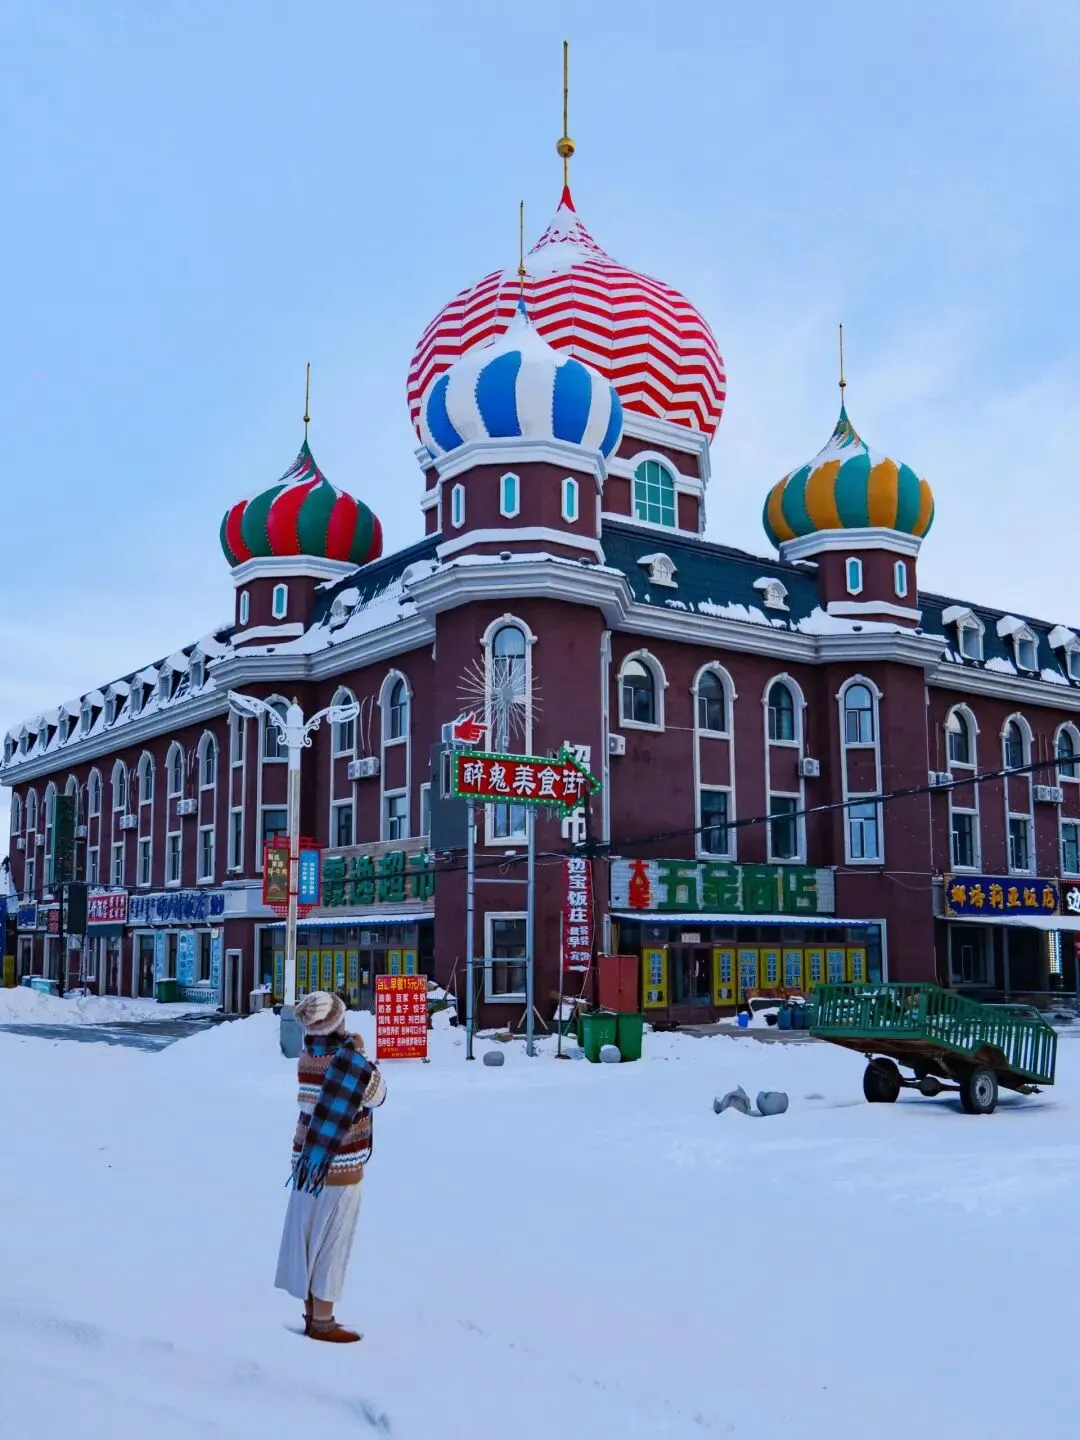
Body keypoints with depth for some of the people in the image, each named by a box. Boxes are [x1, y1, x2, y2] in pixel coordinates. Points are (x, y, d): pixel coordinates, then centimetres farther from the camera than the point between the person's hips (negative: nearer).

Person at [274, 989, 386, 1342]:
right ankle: (322, 1323, 10)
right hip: (340, 1168, -6)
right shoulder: (355, 1064, -19)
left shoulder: (306, 1058, -2)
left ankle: (311, 1314, 24)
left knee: (307, 1239, 13)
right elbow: (377, 1095, 0)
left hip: (308, 1162, 6)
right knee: (330, 1245, 3)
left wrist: (348, 1049, 4)